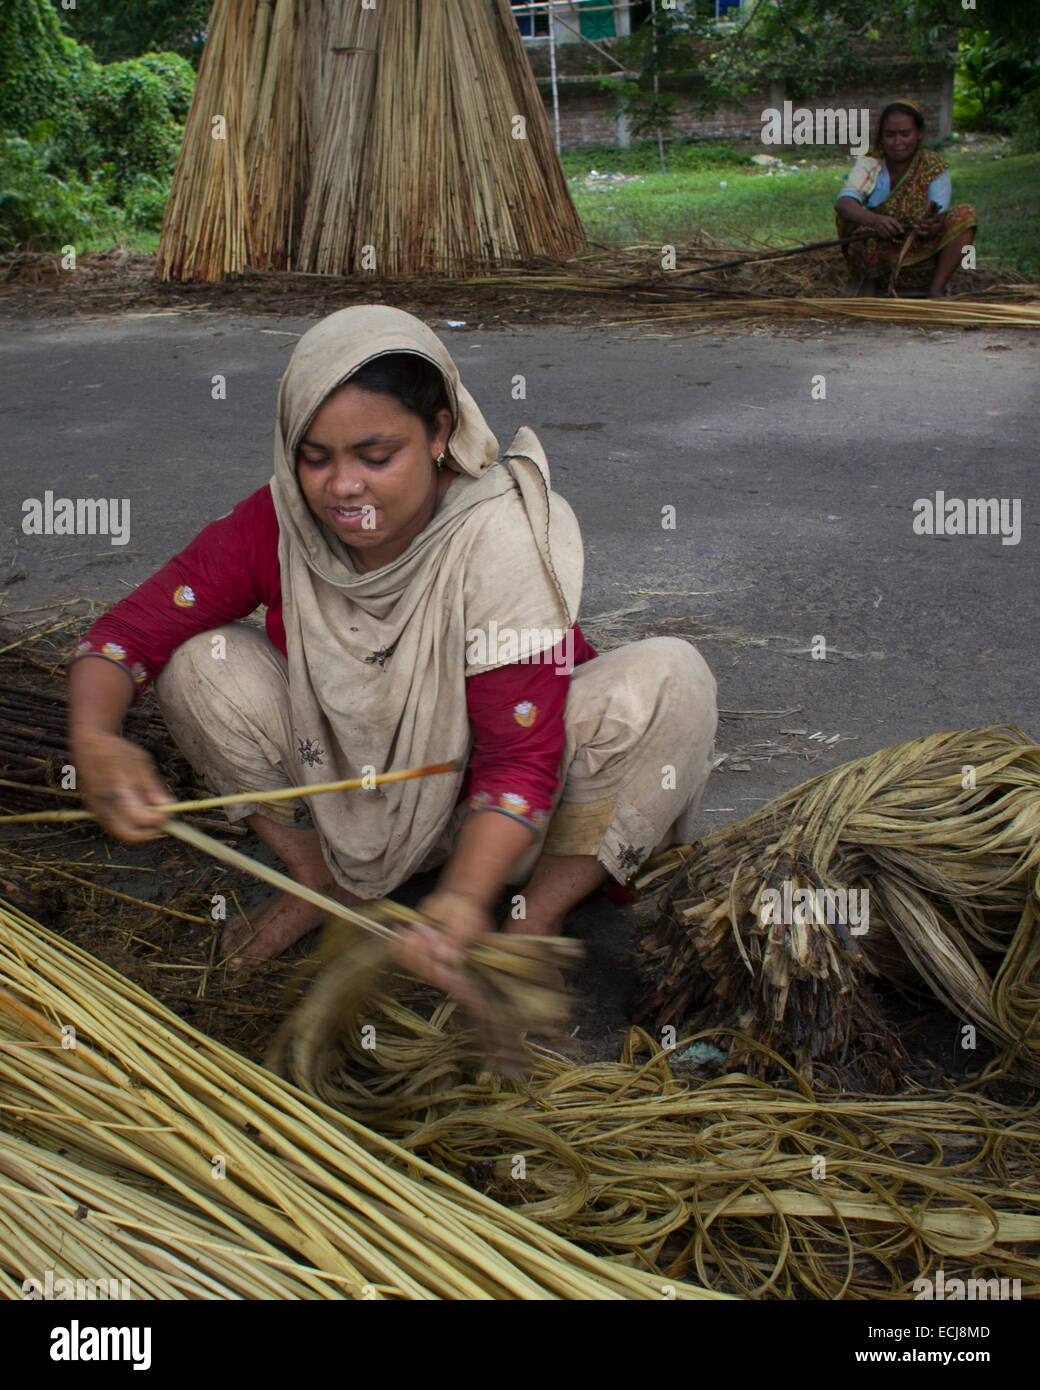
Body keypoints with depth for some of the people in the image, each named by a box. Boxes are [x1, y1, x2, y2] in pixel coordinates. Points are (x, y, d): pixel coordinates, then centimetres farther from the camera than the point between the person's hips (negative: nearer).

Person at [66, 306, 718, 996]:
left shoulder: (505, 539, -28)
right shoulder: (276, 525, -17)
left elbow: (518, 761, -29)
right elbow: (129, 630, -15)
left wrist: (464, 898, -46)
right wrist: (93, 739, -38)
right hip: (354, 804, 3)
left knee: (669, 679, -29)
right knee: (198, 662, -18)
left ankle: (538, 918, -12)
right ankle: (324, 883, 1)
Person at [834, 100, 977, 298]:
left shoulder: (934, 166, -4)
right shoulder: (870, 163, -7)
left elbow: (939, 217, -17)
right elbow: (842, 203, -26)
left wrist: (932, 226, -43)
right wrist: (875, 220, -47)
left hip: (921, 257, 1)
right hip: (877, 257, -1)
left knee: (966, 214, -19)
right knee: (851, 212, -27)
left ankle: (936, 289, -17)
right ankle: (869, 281, -8)